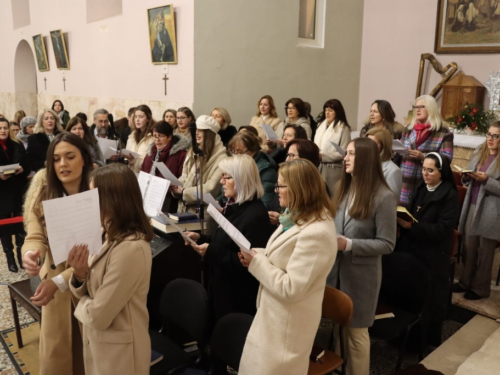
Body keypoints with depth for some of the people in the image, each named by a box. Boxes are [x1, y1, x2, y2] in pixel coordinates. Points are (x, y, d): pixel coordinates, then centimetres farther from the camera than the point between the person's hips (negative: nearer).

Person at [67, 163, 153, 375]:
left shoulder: (130, 248, -30)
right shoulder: (113, 236, 0)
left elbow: (98, 316, -27)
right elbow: (93, 289, 5)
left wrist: (82, 303, -6)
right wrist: (79, 275, -15)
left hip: (118, 349, -8)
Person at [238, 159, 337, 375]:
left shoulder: (316, 233, -29)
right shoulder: (298, 217, 4)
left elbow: (290, 288, -28)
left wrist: (256, 262, -19)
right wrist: (256, 254, -3)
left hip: (289, 323, -10)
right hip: (275, 314, 10)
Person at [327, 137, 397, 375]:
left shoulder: (383, 197, -15)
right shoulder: (342, 188, 5)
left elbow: (387, 244, -14)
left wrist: (349, 245, -22)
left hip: (361, 274, -5)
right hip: (335, 269, 6)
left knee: (356, 330, 10)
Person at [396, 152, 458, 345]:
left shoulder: (450, 195, -9)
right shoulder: (420, 189, 9)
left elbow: (443, 229, -18)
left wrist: (411, 225, -27)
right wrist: (401, 217, -9)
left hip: (433, 255, -5)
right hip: (410, 249, 5)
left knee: (430, 298, 4)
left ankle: (430, 340, 23)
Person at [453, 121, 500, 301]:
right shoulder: (478, 152, 8)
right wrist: (467, 177, -6)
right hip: (472, 206, 6)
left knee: (485, 251, 8)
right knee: (469, 247, 13)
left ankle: (480, 288, 22)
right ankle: (466, 282, 29)